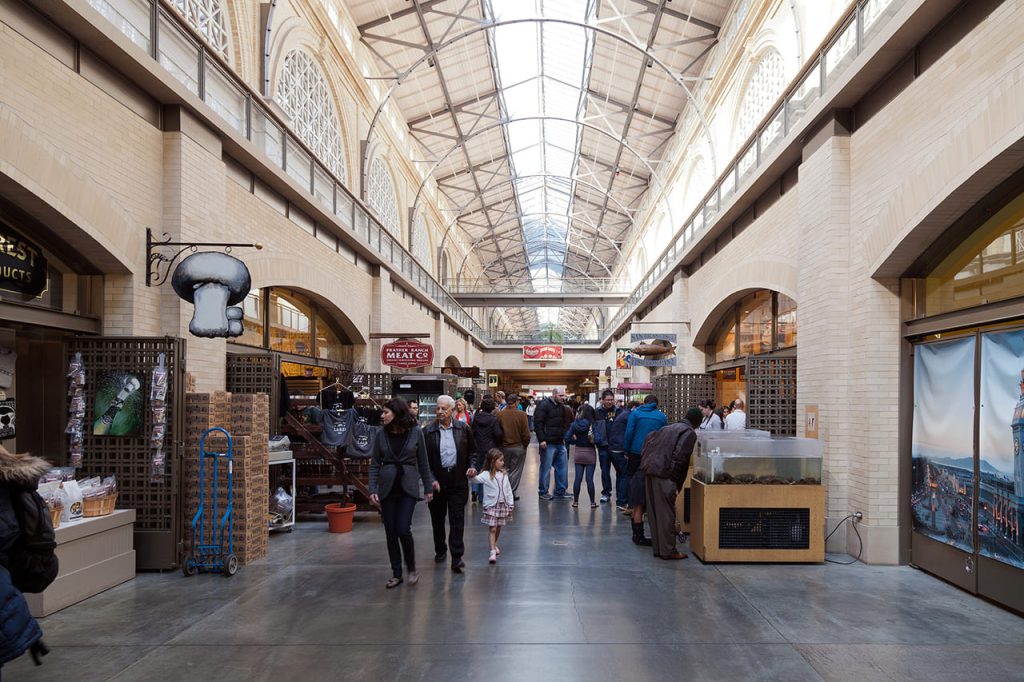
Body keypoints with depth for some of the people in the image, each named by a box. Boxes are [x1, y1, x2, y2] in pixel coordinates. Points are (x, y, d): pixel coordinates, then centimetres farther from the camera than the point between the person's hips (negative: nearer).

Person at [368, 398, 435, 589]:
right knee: (391, 533, 5)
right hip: (387, 487, 3)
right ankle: (396, 574, 20)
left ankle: (412, 569, 13)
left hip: (408, 487, -2)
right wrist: (372, 490, -5)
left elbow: (423, 463, 2)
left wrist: (429, 487, 4)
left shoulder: (415, 432, -5)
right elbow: (374, 464, 4)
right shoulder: (381, 434, 0)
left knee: (403, 530, -10)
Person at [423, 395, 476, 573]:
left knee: (457, 519, -3)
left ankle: (457, 557, 1)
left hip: (458, 480, 0)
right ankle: (440, 550, 34)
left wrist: (471, 466, -4)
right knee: (437, 519, 15)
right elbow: (424, 458, -1)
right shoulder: (428, 431, -3)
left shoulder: (463, 429, 2)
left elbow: (472, 451, 13)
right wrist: (430, 479, -9)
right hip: (437, 481, 0)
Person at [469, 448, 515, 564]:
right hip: (491, 505, -4)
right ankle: (493, 552, -5)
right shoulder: (486, 475, -11)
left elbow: (508, 490, 10)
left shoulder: (504, 474, 5)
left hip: (503, 504, 5)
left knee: (498, 527, 15)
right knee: (492, 528, -7)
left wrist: (511, 503, 9)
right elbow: (477, 479, -29)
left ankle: (495, 545, 38)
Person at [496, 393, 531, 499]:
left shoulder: (499, 414, -6)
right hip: (518, 447, -3)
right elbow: (526, 433, -11)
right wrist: (525, 444, 4)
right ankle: (511, 493, 5)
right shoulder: (521, 414, -13)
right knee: (516, 471, 7)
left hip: (504, 447, 3)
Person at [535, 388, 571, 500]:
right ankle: (543, 491, 13)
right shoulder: (544, 405, -11)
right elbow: (538, 423, -16)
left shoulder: (561, 407, 14)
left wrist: (564, 437, 14)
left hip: (560, 443, 8)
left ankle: (560, 491, 18)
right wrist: (542, 439, -20)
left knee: (563, 467, 9)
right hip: (548, 443, -8)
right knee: (546, 468, 1)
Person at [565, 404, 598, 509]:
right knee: (589, 478, 2)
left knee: (578, 478, 7)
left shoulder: (574, 424, -4)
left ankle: (575, 502, 12)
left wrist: (575, 441, 8)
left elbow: (567, 438, -7)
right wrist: (592, 440, 2)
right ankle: (592, 502, 11)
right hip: (590, 453, -2)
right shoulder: (593, 425, -12)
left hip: (578, 452, 3)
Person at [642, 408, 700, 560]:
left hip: (648, 470, 8)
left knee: (653, 512, 12)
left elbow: (648, 444, 22)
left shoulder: (667, 428, 23)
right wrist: (676, 482, -9)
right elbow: (680, 457, -13)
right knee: (666, 512, 0)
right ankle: (668, 551, 5)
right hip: (663, 475, -8)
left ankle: (657, 548, 20)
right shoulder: (690, 433, -1)